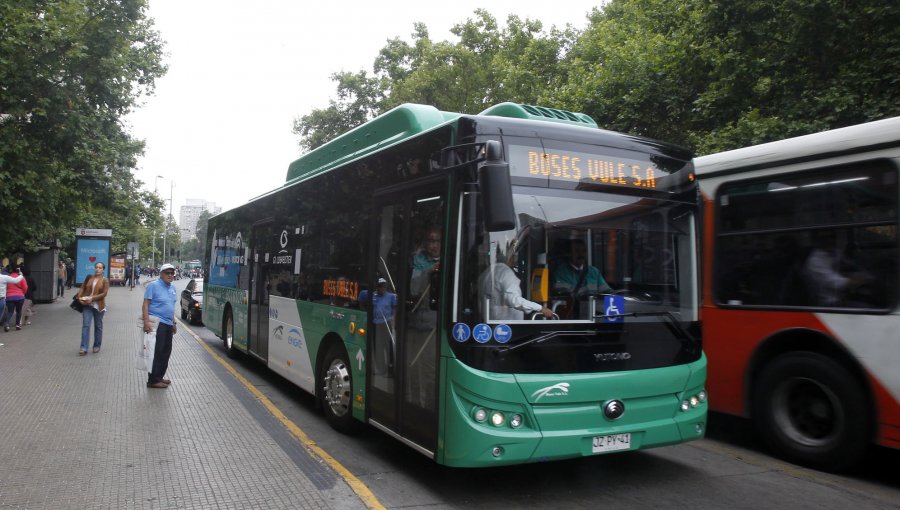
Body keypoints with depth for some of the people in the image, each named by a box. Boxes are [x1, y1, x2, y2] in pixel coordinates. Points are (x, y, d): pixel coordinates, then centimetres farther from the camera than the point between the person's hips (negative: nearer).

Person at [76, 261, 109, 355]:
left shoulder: (105, 280, -2)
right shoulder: (89, 278, 7)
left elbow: (104, 293, -11)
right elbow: (82, 288, 8)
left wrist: (92, 298, -20)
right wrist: (79, 297, -10)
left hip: (99, 306, -2)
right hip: (87, 305, 2)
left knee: (98, 326, 10)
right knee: (85, 325, -6)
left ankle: (97, 346, 24)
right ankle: (84, 348, -8)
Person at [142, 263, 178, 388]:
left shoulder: (172, 287, 14)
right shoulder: (154, 285, -8)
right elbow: (145, 304, -12)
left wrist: (173, 323, 22)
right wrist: (146, 321, -21)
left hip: (168, 324, 8)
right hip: (157, 323, -8)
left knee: (166, 352, 11)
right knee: (156, 352, -7)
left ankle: (159, 376, 22)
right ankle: (153, 380, -2)